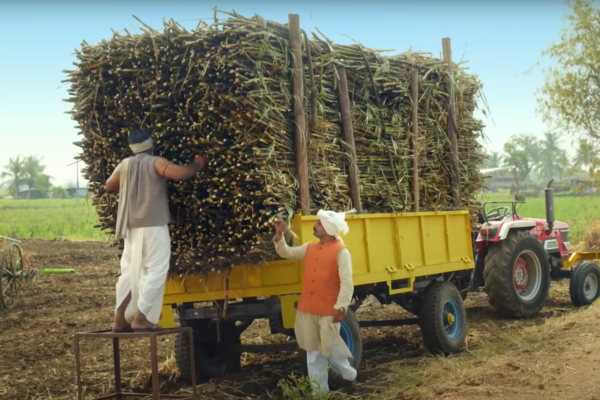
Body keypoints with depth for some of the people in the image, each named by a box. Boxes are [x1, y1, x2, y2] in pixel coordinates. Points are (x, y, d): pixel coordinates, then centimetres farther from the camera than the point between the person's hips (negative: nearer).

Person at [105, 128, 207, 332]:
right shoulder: (156, 163, -6)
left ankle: (120, 319, 11)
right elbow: (181, 174, -19)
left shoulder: (124, 165, 10)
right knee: (155, 271, -2)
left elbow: (109, 187, 24)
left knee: (130, 272, 12)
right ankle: (141, 318, -9)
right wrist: (197, 164, -2)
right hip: (154, 225, -6)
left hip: (132, 226, 6)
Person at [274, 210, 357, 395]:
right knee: (313, 351, 10)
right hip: (307, 309, 7)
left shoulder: (341, 252, -11)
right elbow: (286, 253, 17)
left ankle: (349, 375, 30)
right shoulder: (309, 248, 11)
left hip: (329, 311, -7)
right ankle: (319, 390, 19)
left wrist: (341, 307, -22)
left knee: (330, 348, 3)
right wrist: (279, 235, 1)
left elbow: (347, 283, -15)